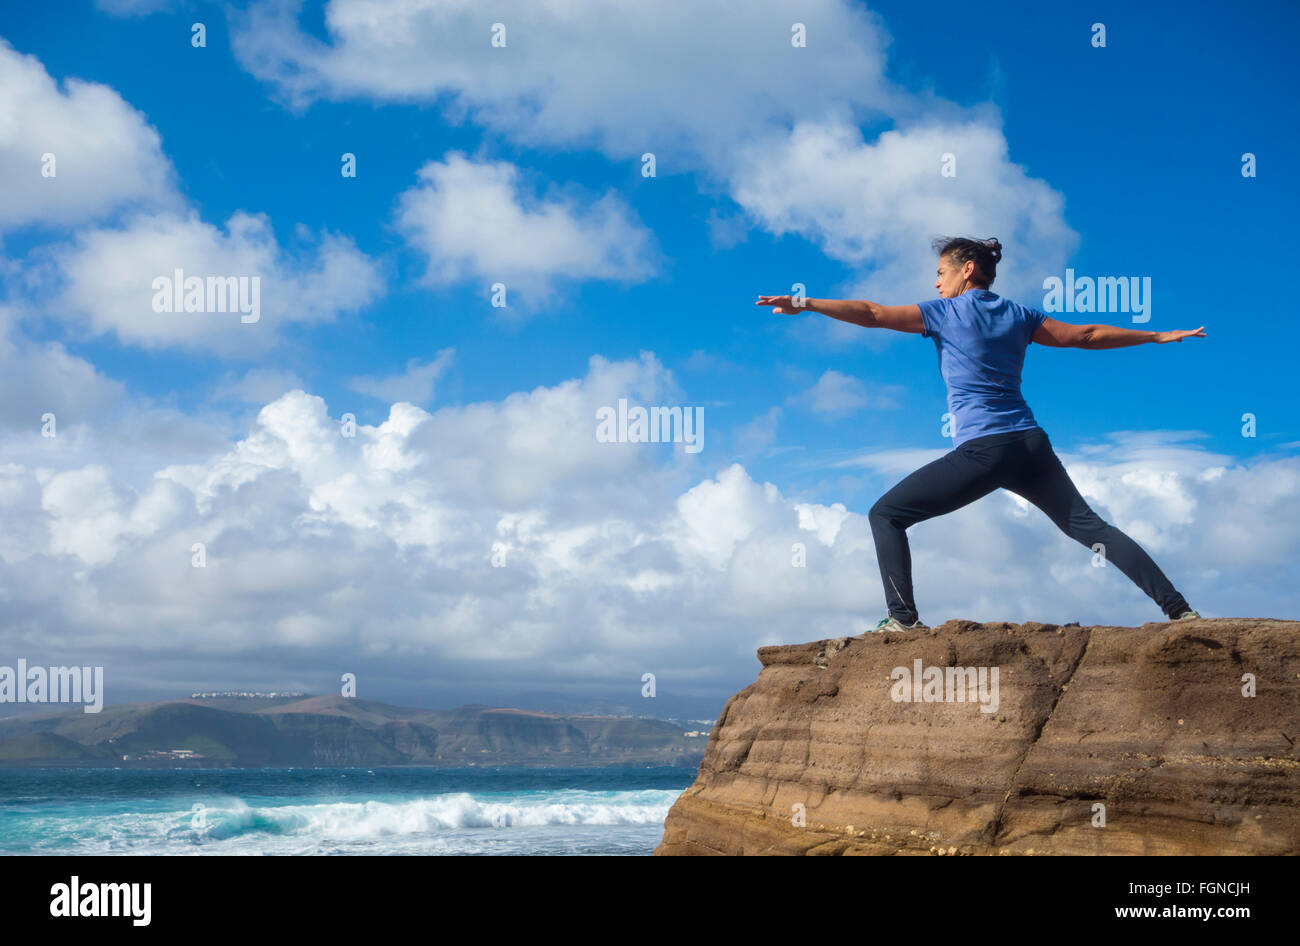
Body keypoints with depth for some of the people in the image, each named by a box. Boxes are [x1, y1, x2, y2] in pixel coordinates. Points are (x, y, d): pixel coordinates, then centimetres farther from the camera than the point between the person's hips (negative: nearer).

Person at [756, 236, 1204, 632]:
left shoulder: (943, 313, 2)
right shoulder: (1018, 315, 15)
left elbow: (872, 314, -5)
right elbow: (1086, 335, 21)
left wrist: (804, 304, -5)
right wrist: (1159, 336, 32)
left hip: (982, 452, -6)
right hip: (1032, 445, 6)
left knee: (886, 515, 4)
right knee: (1089, 525, 11)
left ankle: (903, 618, -9)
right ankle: (1178, 608, 4)